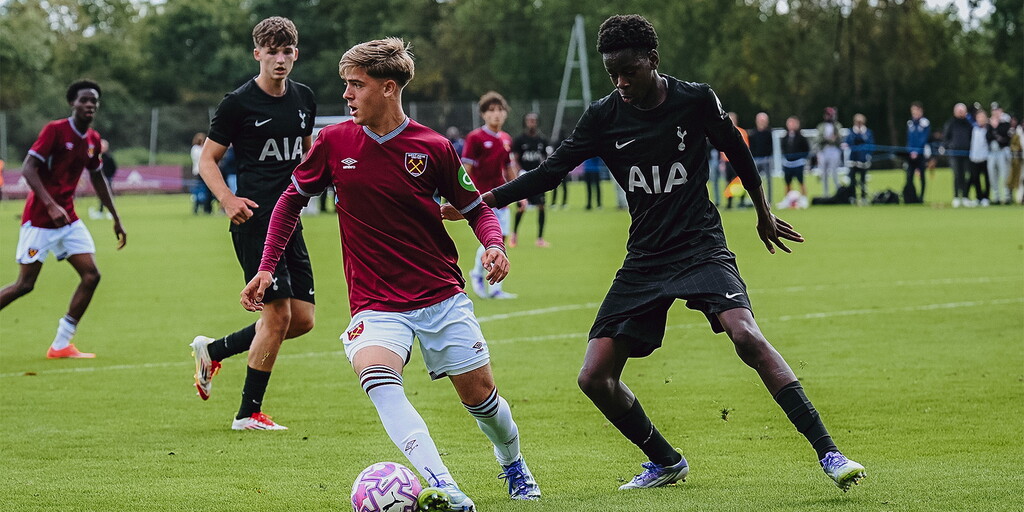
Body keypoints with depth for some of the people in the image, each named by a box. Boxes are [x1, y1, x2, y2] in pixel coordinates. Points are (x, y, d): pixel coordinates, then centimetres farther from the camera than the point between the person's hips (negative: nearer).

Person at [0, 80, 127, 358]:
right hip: (39, 218, -7)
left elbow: (97, 178, 23)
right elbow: (28, 169, -19)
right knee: (25, 283, -7)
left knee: (91, 275, -5)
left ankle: (61, 345, 2)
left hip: (68, 219, 7)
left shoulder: (93, 140, 8)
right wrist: (51, 205, -29)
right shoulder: (54, 130, -13)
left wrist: (116, 218, 23)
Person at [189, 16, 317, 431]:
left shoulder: (304, 99, 11)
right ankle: (248, 413, 1)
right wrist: (227, 199, -20)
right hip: (254, 221, -7)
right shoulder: (239, 103, -7)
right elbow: (208, 160, -3)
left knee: (302, 319, 5)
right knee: (278, 313, -11)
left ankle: (213, 350, 24)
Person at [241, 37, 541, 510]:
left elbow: (475, 208, 6)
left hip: (442, 295, 1)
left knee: (479, 395, 6)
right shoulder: (334, 143, -3)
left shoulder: (432, 147, -6)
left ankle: (514, 467, 42)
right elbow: (292, 199, 12)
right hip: (376, 305, 0)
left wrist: (494, 245, -14)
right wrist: (266, 268, 6)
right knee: (375, 374, -31)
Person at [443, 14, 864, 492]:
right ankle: (666, 462, 20)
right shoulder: (604, 116, -3)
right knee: (595, 378, -3)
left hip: (702, 248, -4)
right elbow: (550, 171, 0)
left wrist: (763, 212, 22)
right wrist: (482, 201, -11)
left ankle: (828, 453, -25)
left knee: (746, 335, -29)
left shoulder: (696, 100, -7)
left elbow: (737, 151, 10)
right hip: (644, 262, 4)